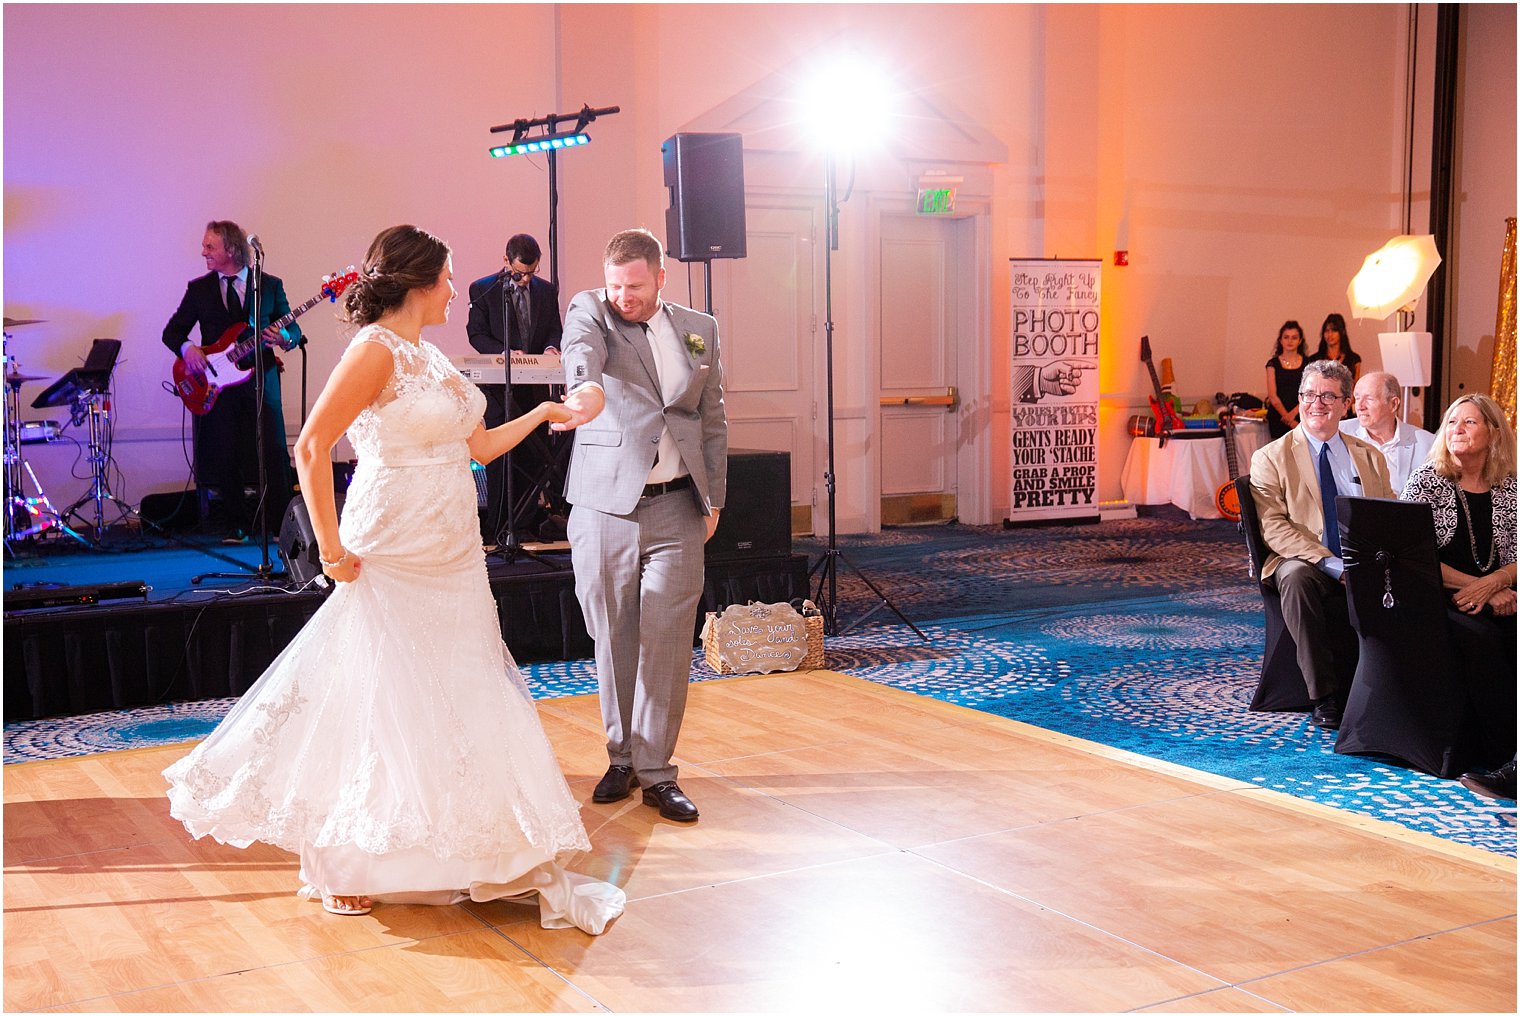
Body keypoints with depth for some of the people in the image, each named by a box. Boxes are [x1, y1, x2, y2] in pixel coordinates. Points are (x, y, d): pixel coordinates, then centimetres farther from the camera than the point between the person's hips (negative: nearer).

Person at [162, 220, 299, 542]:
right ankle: (239, 524, 16)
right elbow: (171, 332, 12)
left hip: (260, 380, -2)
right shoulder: (198, 289, 9)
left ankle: (283, 525, 3)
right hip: (217, 384, 2)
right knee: (225, 459, 3)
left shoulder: (270, 285, 6)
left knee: (274, 456, -7)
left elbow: (293, 330, 8)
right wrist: (186, 348, -9)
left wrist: (284, 338, -16)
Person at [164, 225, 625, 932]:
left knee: (454, 701, 12)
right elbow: (310, 448, -19)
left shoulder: (427, 356, 13)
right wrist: (331, 547, -18)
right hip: (392, 563, -9)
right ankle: (344, 868, 15)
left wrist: (543, 413, 20)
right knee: (377, 701, 0)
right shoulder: (376, 350, -14)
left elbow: (478, 446, 18)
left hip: (452, 561, 9)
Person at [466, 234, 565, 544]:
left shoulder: (547, 291, 9)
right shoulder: (482, 289, -1)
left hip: (536, 385, 3)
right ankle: (498, 526, 2)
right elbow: (476, 334, -3)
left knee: (533, 453, 4)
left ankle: (530, 520, 10)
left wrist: (551, 347, -12)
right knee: (500, 455, -2)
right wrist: (506, 353, -18)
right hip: (499, 386, -3)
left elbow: (555, 330, 12)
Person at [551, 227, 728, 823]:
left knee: (667, 641, -4)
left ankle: (655, 771, 4)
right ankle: (621, 757, 22)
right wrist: (587, 388, -46)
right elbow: (581, 349, -23)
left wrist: (713, 498, 13)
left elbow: (713, 419, 17)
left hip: (676, 509, 1)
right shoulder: (590, 309, 2)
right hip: (603, 506, -1)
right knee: (613, 639, 6)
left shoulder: (700, 330, 11)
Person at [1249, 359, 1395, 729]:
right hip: (1305, 563, -3)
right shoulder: (1270, 458, 5)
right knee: (1295, 576, -38)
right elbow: (1273, 527, -6)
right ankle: (1323, 697, -31)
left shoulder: (1370, 457, 18)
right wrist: (1331, 564, -20)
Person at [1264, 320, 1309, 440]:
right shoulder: (1273, 364, 7)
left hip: (1301, 417, 0)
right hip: (1278, 419, 0)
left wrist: (1294, 413, -13)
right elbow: (1273, 397, 0)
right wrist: (1290, 421, -7)